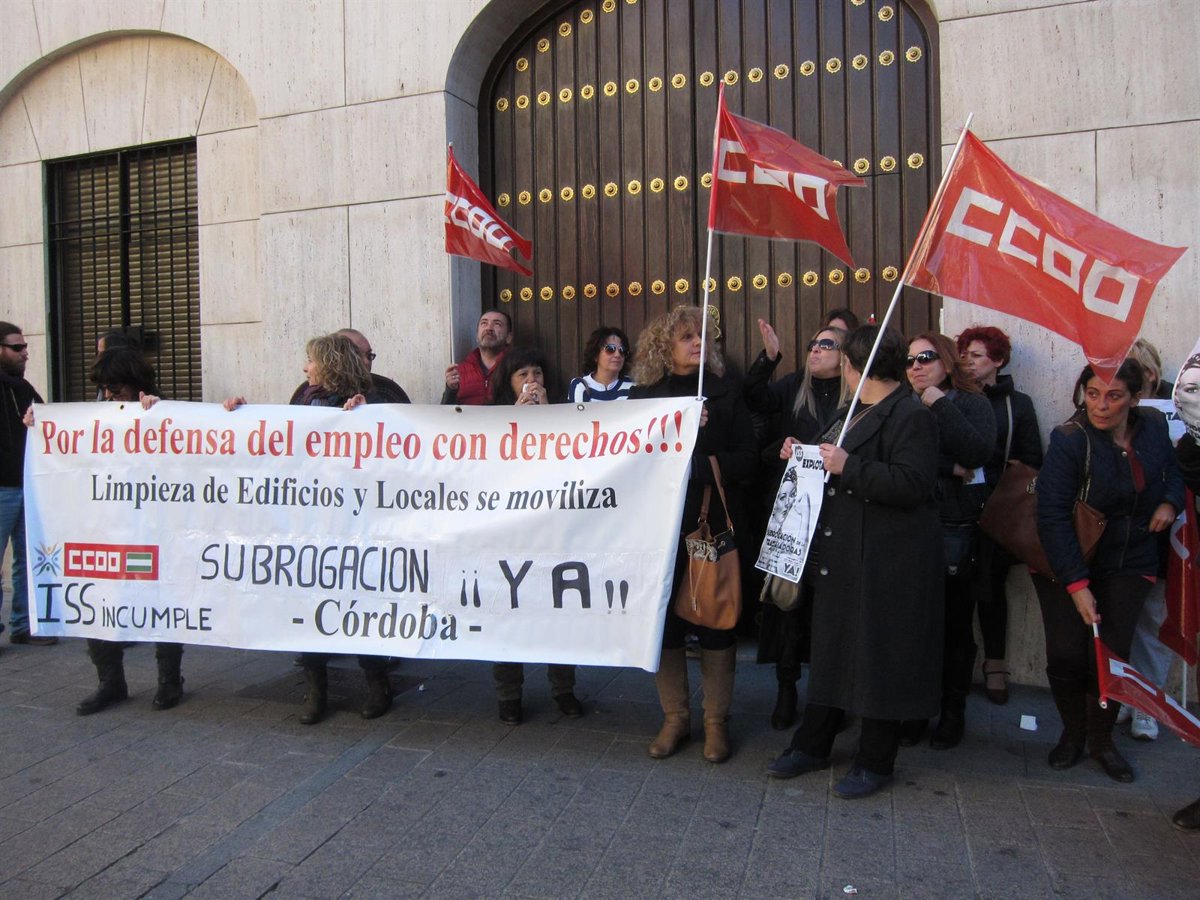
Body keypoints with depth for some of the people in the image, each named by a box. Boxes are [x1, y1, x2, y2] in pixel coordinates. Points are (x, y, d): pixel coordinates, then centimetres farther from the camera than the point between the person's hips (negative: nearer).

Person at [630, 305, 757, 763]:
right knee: (664, 619, 6)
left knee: (714, 622, 4)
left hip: (711, 523, -1)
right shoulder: (643, 395, 7)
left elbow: (746, 459, -3)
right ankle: (674, 718, 21)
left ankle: (716, 721, 18)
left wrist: (698, 463, -18)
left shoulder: (726, 392, 4)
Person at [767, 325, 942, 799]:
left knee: (877, 656, 3)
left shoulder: (911, 416, -14)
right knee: (830, 648, 16)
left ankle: (875, 763, 21)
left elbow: (911, 483, -25)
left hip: (885, 563, -9)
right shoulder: (859, 411, 16)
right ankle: (812, 746, 30)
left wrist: (848, 467, -26)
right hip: (842, 555, 10)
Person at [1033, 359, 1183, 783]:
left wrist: (1169, 501, -4)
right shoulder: (1069, 439, -18)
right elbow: (1052, 516, -22)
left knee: (1110, 656, -1)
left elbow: (1173, 469, 20)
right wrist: (1077, 584, -25)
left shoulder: (1153, 425, -2)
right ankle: (1073, 733, 23)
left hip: (1129, 565, 3)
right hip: (1067, 564, -3)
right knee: (1066, 654, -4)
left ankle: (1102, 740, 23)